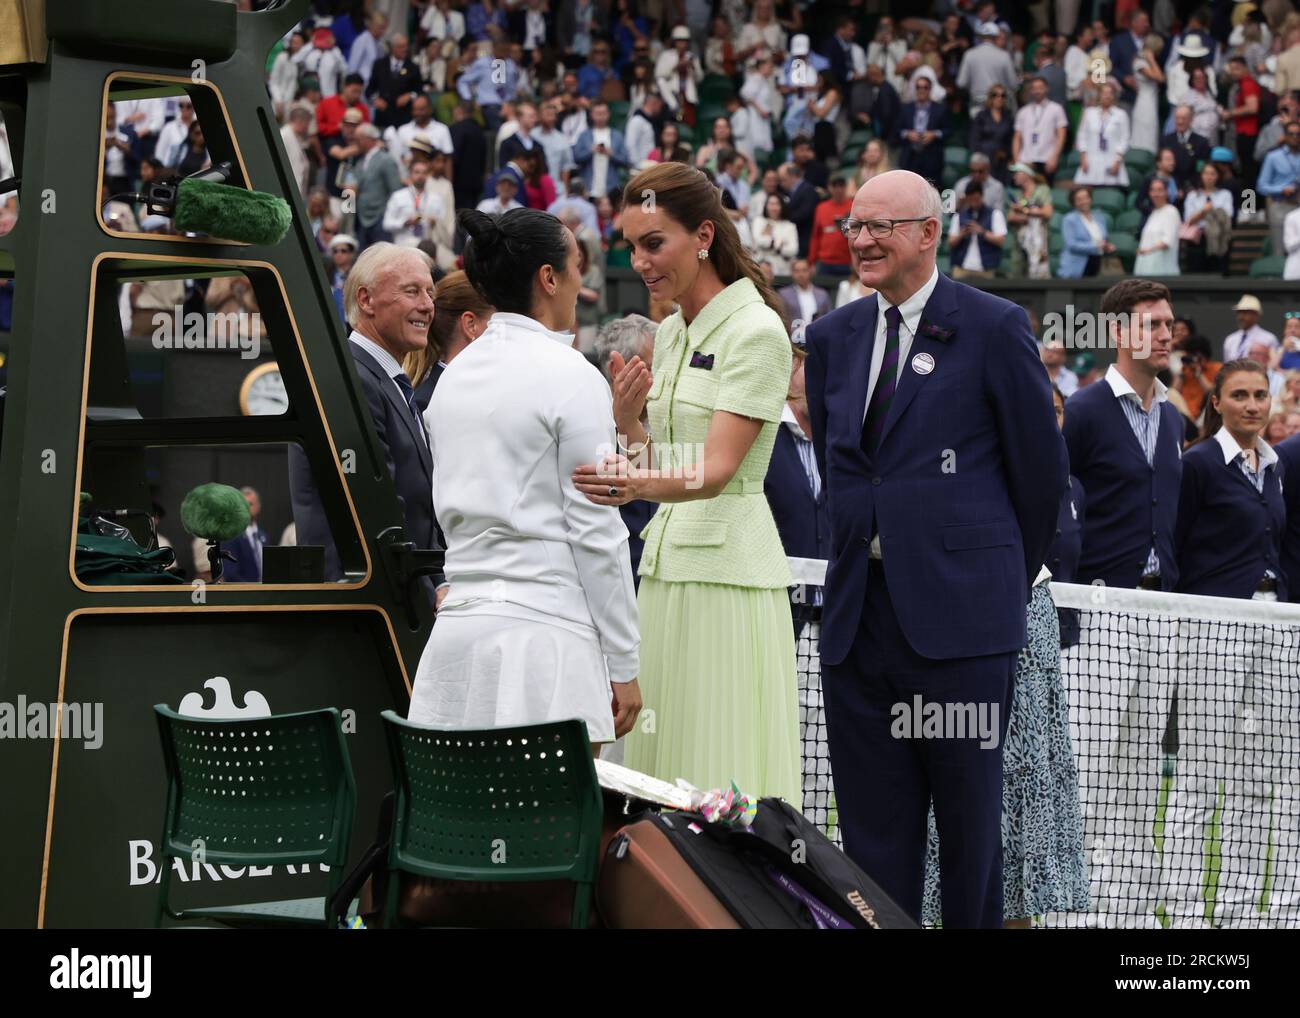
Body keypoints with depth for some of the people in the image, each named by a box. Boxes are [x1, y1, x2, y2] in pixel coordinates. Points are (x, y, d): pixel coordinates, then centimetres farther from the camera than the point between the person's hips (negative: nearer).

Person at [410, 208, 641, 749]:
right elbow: (596, 531, -8)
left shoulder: (456, 375, 13)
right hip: (546, 630, -7)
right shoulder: (570, 377, -7)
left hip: (461, 619, 7)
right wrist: (623, 665, -4)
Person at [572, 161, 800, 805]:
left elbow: (717, 471, -20)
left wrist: (637, 485, -38)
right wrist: (628, 423, 0)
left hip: (728, 569, -8)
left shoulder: (755, 331, -10)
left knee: (722, 779, -8)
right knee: (661, 771, 7)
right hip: (666, 566, 8)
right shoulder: (670, 333, 15)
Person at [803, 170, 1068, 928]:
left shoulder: (994, 328, -3)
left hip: (957, 616, -5)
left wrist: (1010, 577, 8)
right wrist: (861, 554, 15)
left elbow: (1042, 468, 1)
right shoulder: (834, 336, 13)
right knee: (872, 828, 7)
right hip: (859, 612, 5)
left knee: (969, 817, 3)